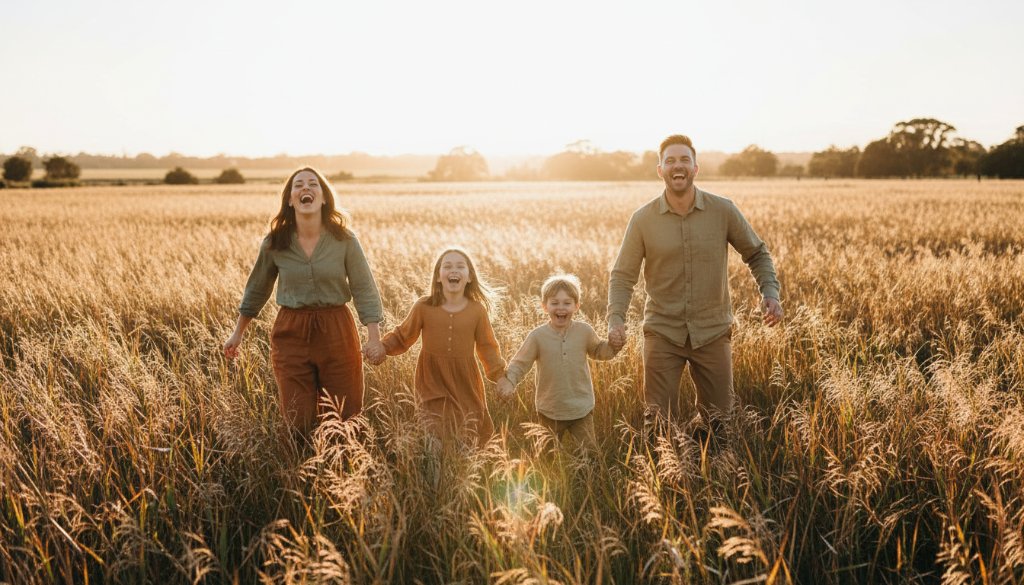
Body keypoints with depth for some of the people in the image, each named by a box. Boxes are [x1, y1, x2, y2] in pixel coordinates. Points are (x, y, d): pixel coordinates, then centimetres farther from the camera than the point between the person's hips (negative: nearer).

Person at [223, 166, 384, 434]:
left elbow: (364, 290, -3)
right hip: (291, 333, 1)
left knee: (348, 415, 6)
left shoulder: (344, 239, -7)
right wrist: (238, 334, 17)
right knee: (299, 421, 4)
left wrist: (374, 336, -12)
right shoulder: (275, 243, -3)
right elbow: (256, 290, 11)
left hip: (336, 331, -1)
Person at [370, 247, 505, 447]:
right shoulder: (424, 307, -6)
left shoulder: (477, 310, -3)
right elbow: (402, 336, 6)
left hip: (465, 387, 1)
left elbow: (487, 347, 4)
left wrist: (500, 376, -5)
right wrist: (382, 348, -9)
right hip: (433, 385, -1)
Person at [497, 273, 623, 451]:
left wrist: (613, 347, -7)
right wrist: (508, 380, -25)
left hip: (581, 408, 0)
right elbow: (520, 363, -7)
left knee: (590, 452, 9)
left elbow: (597, 351, 12)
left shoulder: (584, 331, -6)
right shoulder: (537, 336, -11)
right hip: (550, 410, 0)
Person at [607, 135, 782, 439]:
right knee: (659, 419, 4)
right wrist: (616, 318, -19)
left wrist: (770, 292, -12)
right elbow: (622, 275, -3)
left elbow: (756, 253, 5)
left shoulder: (723, 211, -7)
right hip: (663, 331, -1)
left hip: (713, 331, 1)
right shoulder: (642, 219, -7)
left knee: (718, 413, 13)